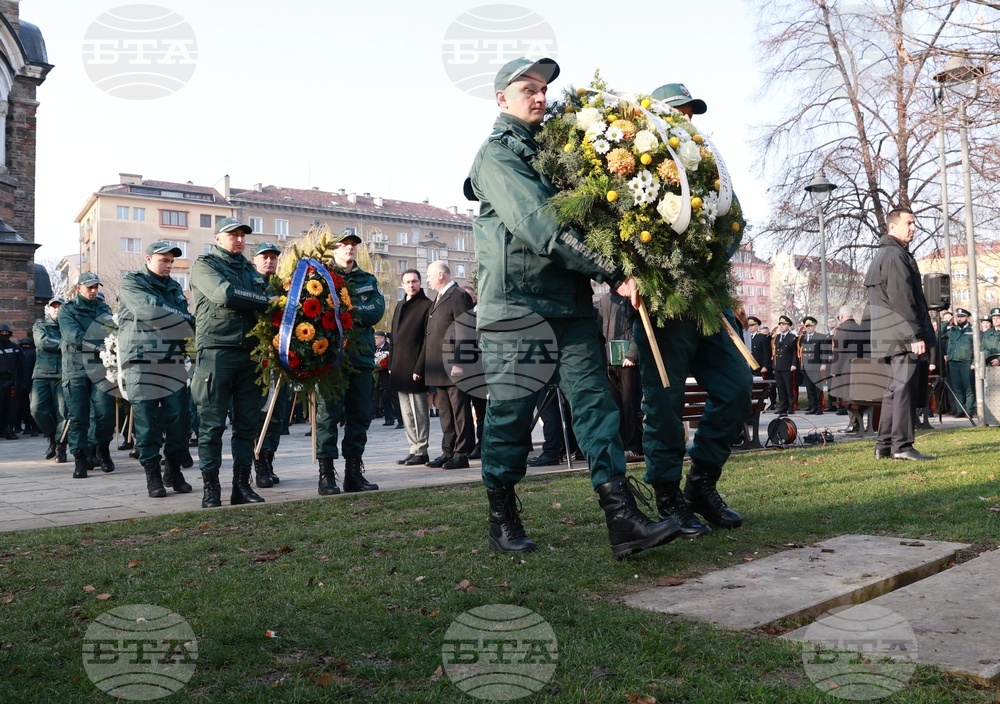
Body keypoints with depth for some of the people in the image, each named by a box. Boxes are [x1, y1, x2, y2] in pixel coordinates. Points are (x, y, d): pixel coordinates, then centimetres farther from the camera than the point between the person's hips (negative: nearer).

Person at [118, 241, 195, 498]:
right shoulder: (131, 283, 2)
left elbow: (185, 318, 15)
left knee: (179, 419, 1)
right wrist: (188, 322, -11)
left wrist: (188, 322, -10)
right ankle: (152, 475, 6)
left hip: (173, 362, 5)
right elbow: (149, 311, -15)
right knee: (146, 421, -2)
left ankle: (174, 471, 14)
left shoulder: (175, 287, 20)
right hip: (141, 361, -5)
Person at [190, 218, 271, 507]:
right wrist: (265, 302, -12)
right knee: (212, 423, -3)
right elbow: (224, 293, -15)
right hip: (216, 350, -6)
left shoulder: (249, 269, 22)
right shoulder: (205, 265, 4)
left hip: (249, 353, 6)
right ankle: (210, 487, 3)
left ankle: (242, 484, 12)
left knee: (247, 422, 6)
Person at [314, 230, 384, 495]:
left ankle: (354, 472, 16)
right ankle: (326, 474, 1)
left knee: (360, 416, 7)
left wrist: (351, 310, -16)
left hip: (362, 355, 5)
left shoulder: (368, 280, 17)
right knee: (329, 414, -3)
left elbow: (378, 310, 0)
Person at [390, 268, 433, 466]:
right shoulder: (400, 306, 18)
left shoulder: (426, 306, -6)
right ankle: (414, 449, 18)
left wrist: (420, 368, -17)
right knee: (406, 413, 11)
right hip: (400, 369, 8)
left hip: (414, 368, -8)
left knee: (418, 412, -3)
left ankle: (421, 451, 4)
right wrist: (392, 365, 14)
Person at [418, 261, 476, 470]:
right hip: (440, 367, 9)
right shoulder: (439, 299, 21)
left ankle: (462, 453, 1)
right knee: (445, 412, 12)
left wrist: (459, 363, -22)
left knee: (460, 411, -3)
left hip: (454, 366, -9)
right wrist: (421, 366, 17)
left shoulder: (459, 296, -8)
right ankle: (448, 452, 18)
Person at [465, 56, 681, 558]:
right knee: (510, 414, 1)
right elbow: (540, 225, -17)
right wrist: (613, 273, -21)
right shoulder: (496, 155, -3)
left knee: (595, 402, -4)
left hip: (570, 303, 7)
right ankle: (502, 521, 16)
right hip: (514, 304, -6)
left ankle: (623, 521, -6)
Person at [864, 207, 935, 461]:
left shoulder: (882, 255, 21)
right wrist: (917, 335, -19)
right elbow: (902, 299, -20)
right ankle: (902, 445, -7)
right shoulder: (896, 256, -12)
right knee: (905, 387, -8)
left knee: (895, 389, 12)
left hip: (890, 336, 10)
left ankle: (884, 445, 14)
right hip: (903, 336, -10)